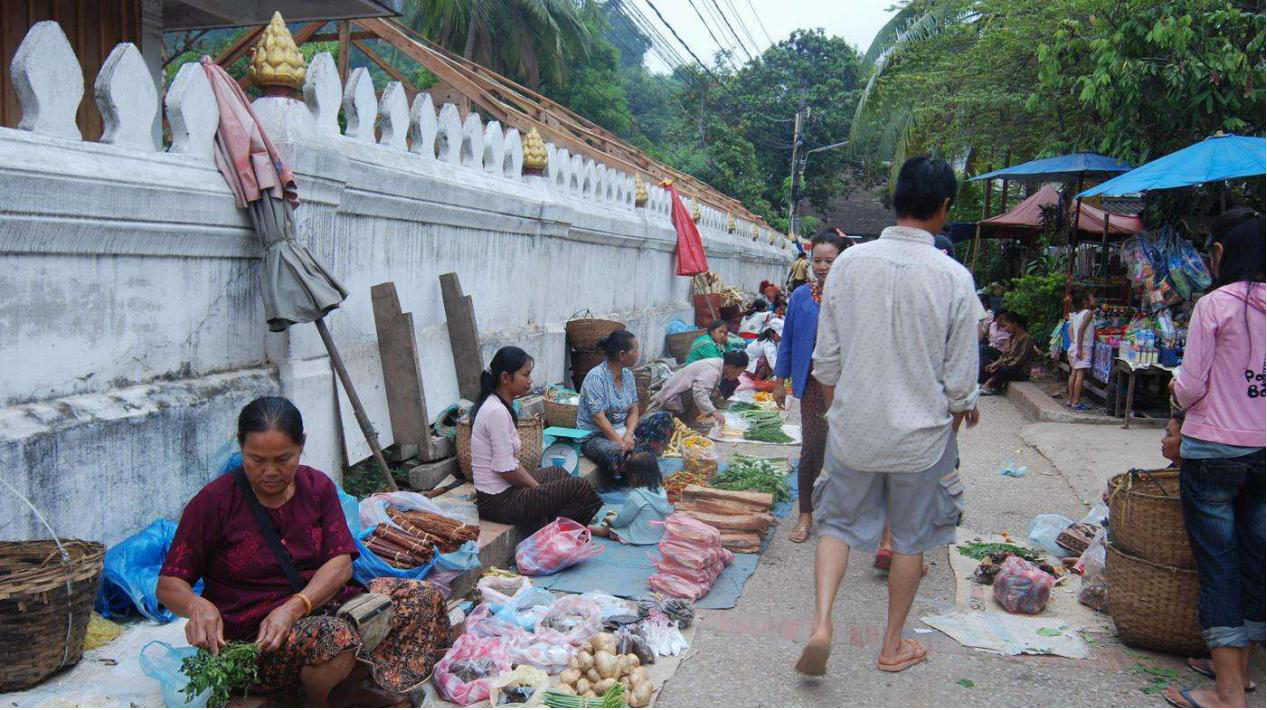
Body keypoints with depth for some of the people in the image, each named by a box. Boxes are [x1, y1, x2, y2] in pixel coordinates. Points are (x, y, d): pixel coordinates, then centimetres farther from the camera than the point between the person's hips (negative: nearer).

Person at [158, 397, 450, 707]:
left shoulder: (317, 486, 4)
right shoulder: (213, 502, -6)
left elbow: (341, 563, -5)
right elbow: (168, 585, -6)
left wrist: (294, 607, -24)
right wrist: (197, 606, -30)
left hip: (321, 603, 5)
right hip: (253, 638, -5)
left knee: (426, 599, -14)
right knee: (335, 640, -37)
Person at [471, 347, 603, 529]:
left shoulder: (498, 405, 9)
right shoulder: (497, 412, -22)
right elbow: (505, 469, -23)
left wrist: (537, 486, 4)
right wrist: (539, 488, -8)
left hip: (498, 491, 11)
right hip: (499, 502, -11)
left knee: (558, 473, 30)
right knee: (581, 488, -12)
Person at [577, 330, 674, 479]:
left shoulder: (627, 374, 6)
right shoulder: (596, 377, -18)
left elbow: (634, 411, 5)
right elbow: (598, 418, -23)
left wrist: (629, 434, -15)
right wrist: (621, 443, -26)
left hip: (620, 430, 8)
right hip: (594, 436, -8)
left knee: (664, 419, -4)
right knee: (615, 452, -41)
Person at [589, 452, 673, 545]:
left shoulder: (637, 496, -25)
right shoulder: (660, 490, -4)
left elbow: (623, 519, -15)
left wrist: (610, 520, 8)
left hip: (638, 538, -7)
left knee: (607, 529, 9)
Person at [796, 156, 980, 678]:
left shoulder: (849, 264, -8)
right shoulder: (954, 278, -13)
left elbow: (826, 359, -1)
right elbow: (960, 377, -7)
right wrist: (959, 411, 14)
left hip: (853, 427, 1)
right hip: (921, 431, -1)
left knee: (839, 524, 17)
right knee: (911, 538, 16)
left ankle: (821, 624, 0)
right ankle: (893, 646, 29)